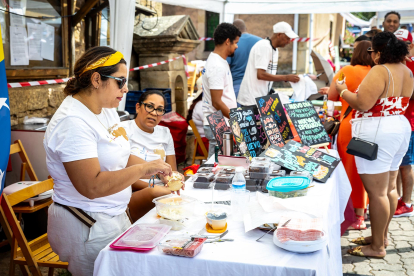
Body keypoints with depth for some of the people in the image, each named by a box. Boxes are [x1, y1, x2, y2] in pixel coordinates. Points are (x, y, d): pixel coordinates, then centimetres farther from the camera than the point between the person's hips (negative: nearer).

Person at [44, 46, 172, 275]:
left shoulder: (106, 109, 7)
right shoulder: (73, 122, -23)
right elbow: (92, 187, -29)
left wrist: (156, 173, -2)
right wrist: (144, 169, -23)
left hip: (114, 215, 9)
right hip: (87, 227, -9)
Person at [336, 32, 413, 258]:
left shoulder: (379, 71, -17)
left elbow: (362, 104, -22)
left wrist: (343, 91, -5)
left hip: (376, 133, -10)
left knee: (376, 191, -3)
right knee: (389, 188, 16)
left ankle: (377, 247, 6)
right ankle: (381, 236, 29)